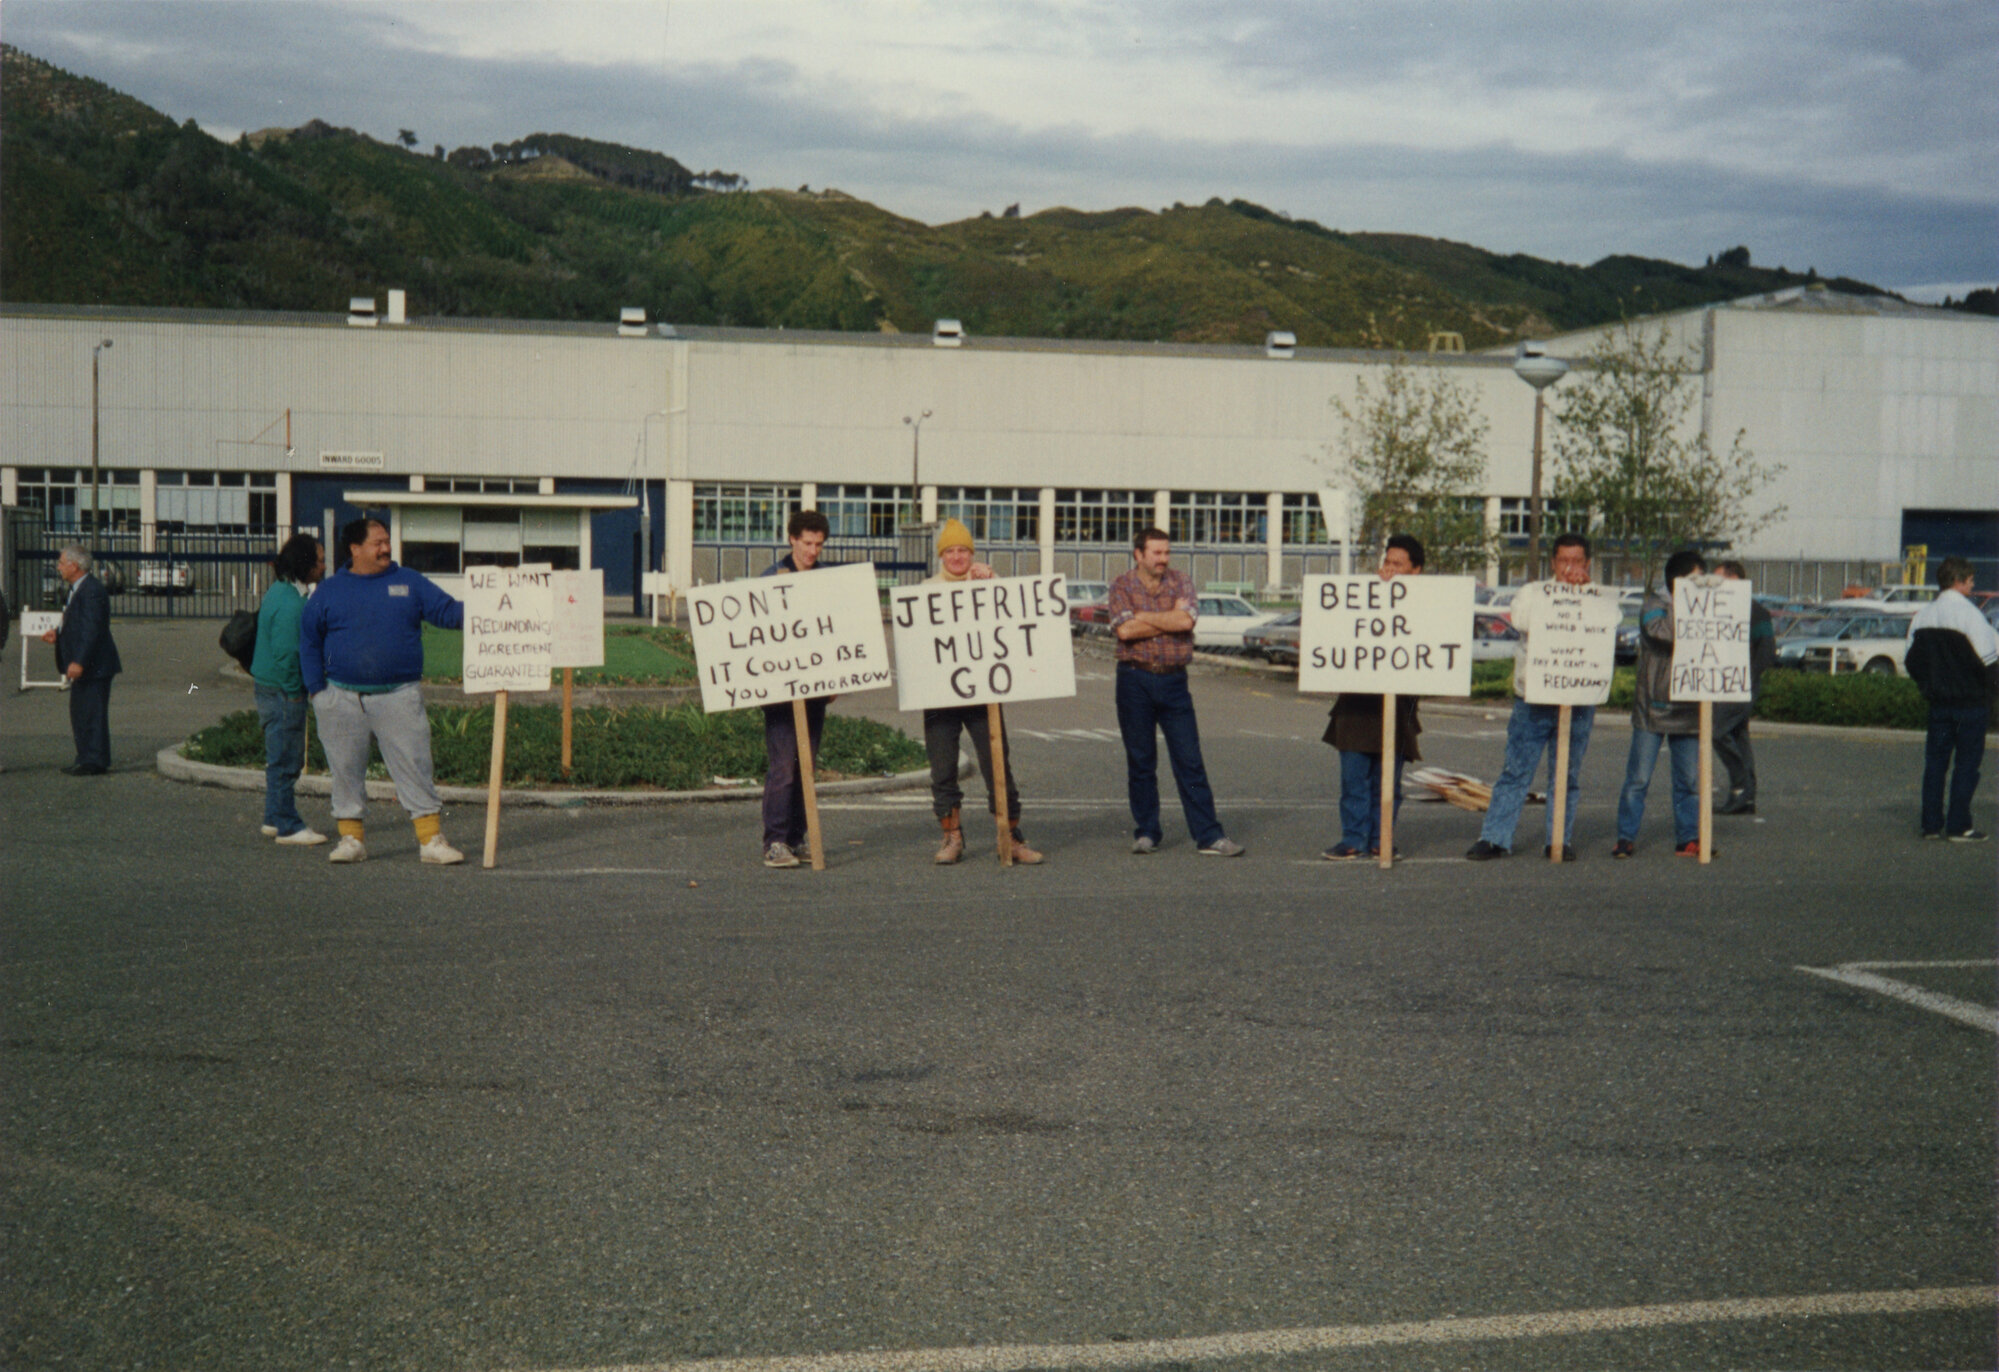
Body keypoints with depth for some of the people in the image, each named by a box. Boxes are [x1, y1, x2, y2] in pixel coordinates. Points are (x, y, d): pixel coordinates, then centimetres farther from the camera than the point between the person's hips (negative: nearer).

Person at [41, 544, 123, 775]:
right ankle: (86, 759, 23)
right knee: (79, 713, 16)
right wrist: (58, 633, 10)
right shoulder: (77, 589, 14)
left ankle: (96, 762, 0)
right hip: (81, 664, 11)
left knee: (93, 714, -6)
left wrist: (79, 662, -27)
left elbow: (92, 629, -24)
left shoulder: (92, 591, -19)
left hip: (94, 665, -11)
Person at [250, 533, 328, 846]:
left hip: (271, 686, 11)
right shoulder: (291, 603, -21)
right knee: (286, 759, -3)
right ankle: (288, 827, 4)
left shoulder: (280, 590, 12)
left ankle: (275, 819, 28)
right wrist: (294, 689, -16)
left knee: (281, 758, 18)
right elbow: (285, 652, -24)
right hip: (282, 690, -11)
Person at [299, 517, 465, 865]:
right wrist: (317, 689, 3)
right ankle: (351, 837, 16)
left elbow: (446, 611, 5)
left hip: (398, 696, -1)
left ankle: (431, 839, -2)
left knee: (414, 765, -4)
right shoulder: (329, 591, 9)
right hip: (342, 699, 1)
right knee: (346, 770, 5)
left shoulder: (409, 582, 9)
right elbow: (309, 641, 11)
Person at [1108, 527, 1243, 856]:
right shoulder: (1122, 586, 2)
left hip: (1174, 681, 1)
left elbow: (1188, 619, -11)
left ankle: (1210, 837, -1)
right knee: (1140, 761, 5)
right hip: (1135, 681, -1)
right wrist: (1171, 620, -9)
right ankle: (1145, 834, 16)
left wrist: (1143, 617, -7)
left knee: (1190, 761, -1)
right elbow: (1124, 630, -14)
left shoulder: (1180, 582, 7)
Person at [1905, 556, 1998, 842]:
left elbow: (1912, 660, 11)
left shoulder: (1922, 616, 6)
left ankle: (1931, 824, 11)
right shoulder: (1969, 614, -15)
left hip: (1938, 701, 6)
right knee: (1967, 763, 1)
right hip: (1971, 701, -6)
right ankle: (1958, 826, 1)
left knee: (1935, 761, 10)